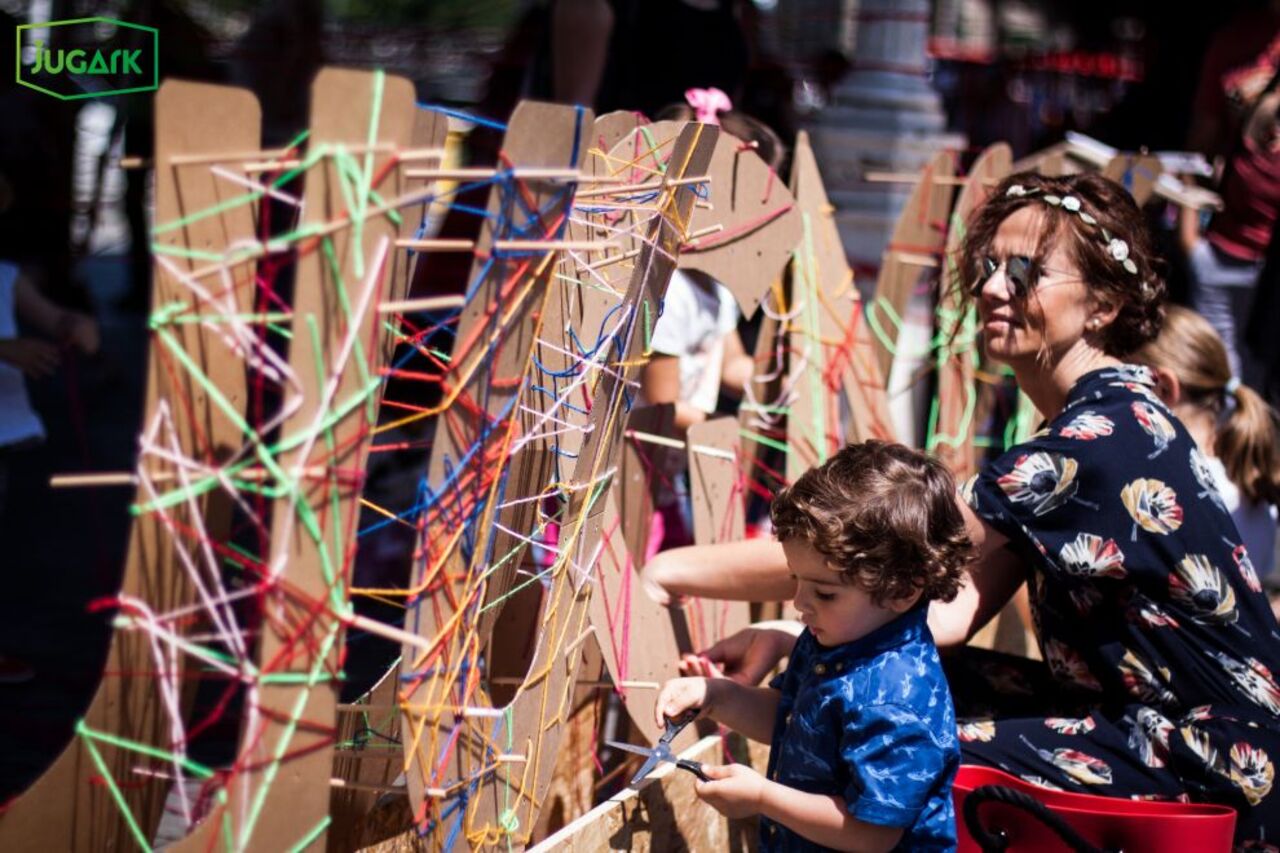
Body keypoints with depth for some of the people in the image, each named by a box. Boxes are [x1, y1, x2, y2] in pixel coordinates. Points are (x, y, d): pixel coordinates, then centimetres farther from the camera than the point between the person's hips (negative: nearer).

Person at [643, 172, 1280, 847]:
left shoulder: (1107, 433, -23)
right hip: (1132, 710, 9)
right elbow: (957, 607, 1)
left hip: (1216, 764, -9)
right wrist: (785, 640, -10)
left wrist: (679, 570, -23)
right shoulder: (1084, 425, 9)